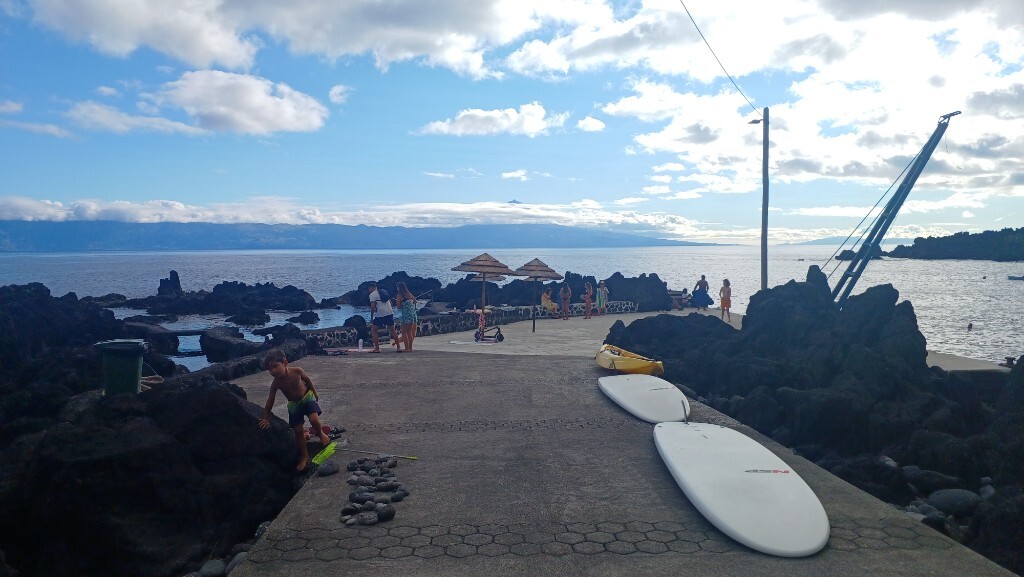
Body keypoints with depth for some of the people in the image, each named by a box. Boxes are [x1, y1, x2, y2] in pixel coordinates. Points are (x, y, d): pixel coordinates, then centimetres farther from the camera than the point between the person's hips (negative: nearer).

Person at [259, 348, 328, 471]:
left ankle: (320, 433, 10)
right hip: (294, 404, 2)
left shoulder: (297, 371, -26)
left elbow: (307, 380, -6)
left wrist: (315, 393, 8)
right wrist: (266, 419, -10)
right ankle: (304, 457, 18)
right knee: (298, 431, 1)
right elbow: (270, 402, -11)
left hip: (307, 397, -2)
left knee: (314, 420, -25)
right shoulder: (276, 383, -20)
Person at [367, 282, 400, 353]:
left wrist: (371, 318, -5)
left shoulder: (372, 294, 0)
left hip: (380, 315, -6)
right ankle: (398, 347, 17)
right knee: (392, 330, 17)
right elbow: (390, 302, 22)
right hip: (390, 313, 6)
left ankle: (377, 348, -1)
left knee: (373, 330, 5)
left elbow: (373, 306, -10)